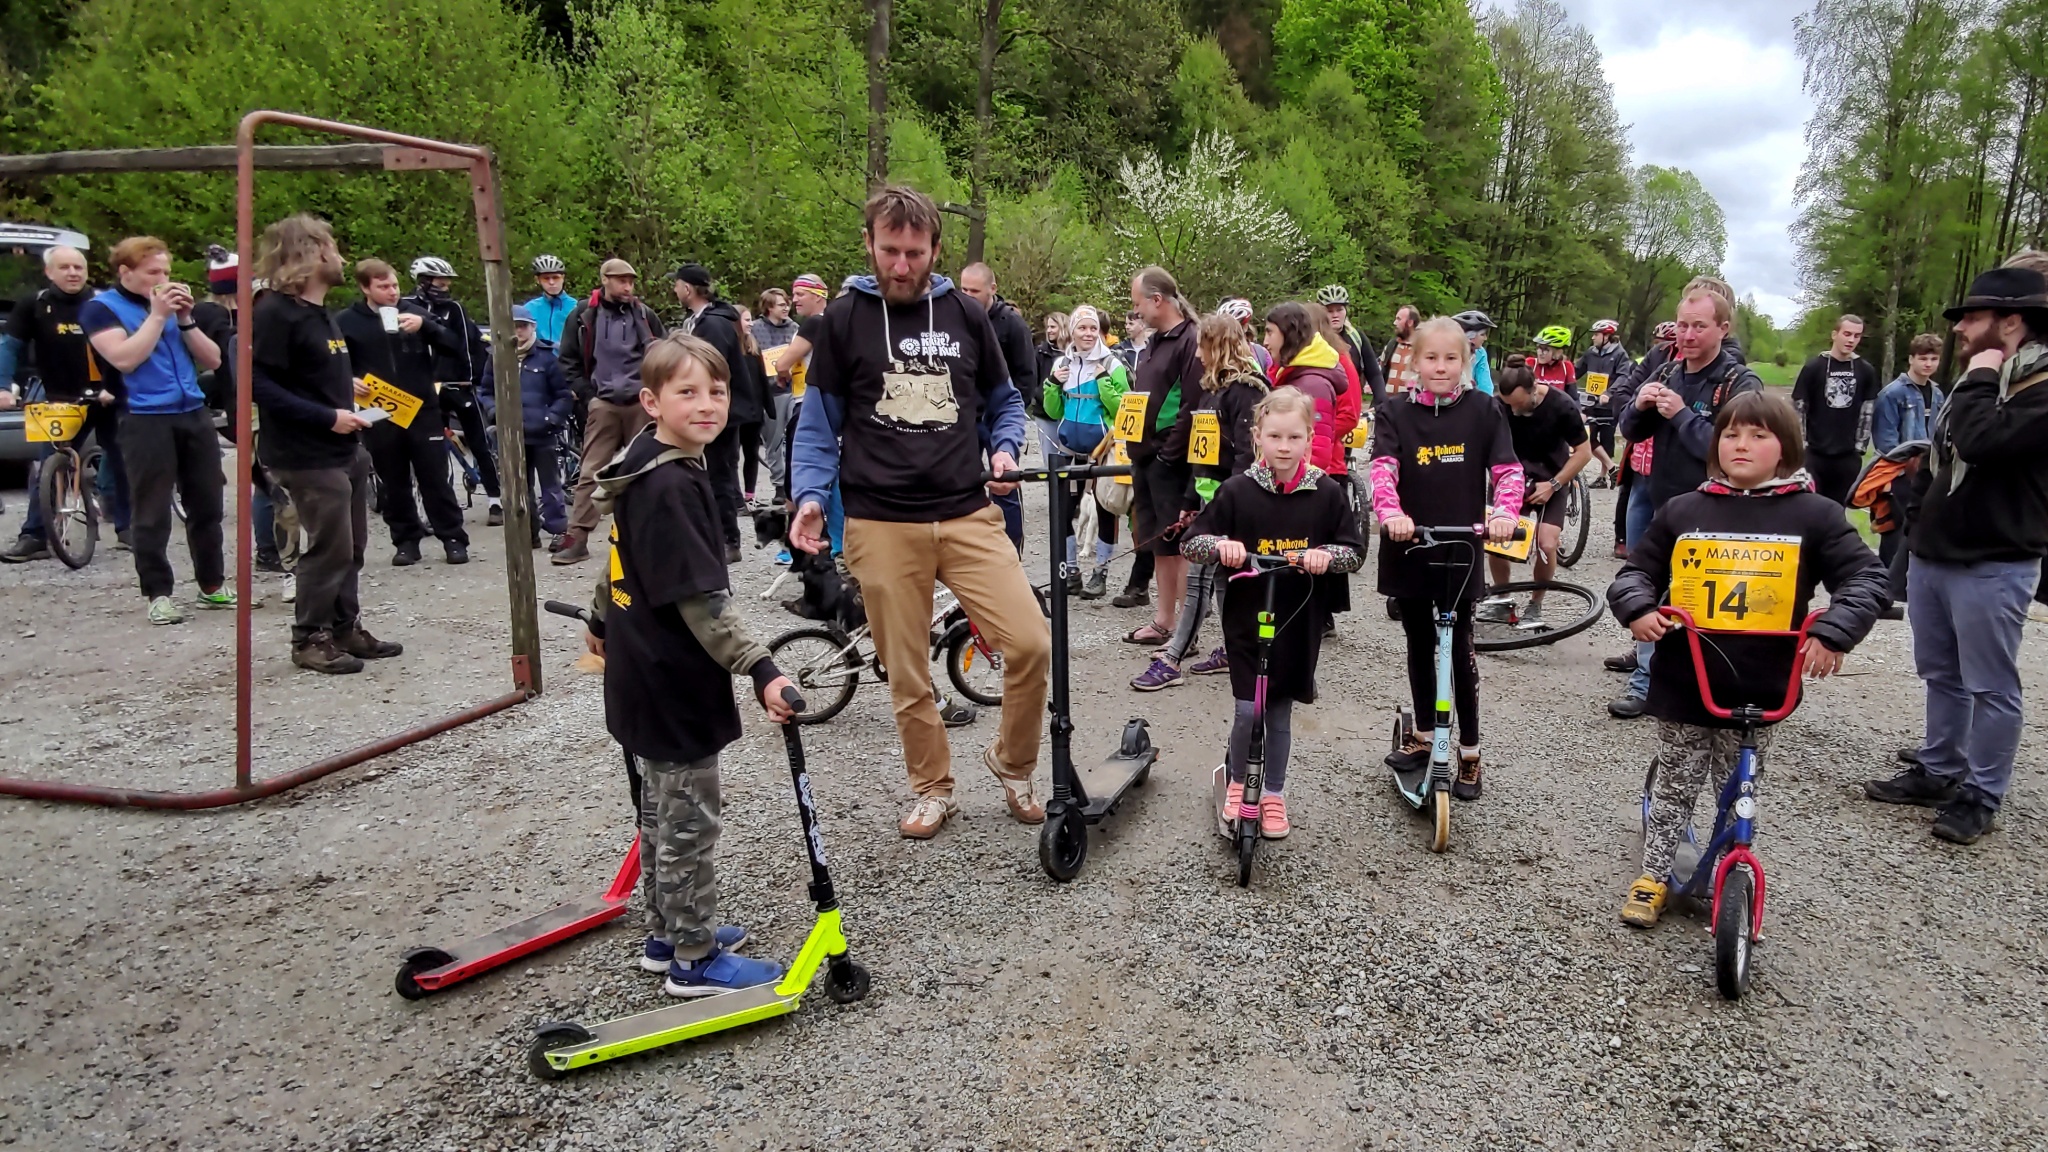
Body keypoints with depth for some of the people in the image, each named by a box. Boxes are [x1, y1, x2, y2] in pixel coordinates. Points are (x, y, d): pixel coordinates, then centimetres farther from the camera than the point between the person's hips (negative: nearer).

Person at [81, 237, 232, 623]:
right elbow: (124, 358, -16)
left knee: (207, 505, 8)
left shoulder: (171, 304, 16)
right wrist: (157, 315, -11)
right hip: (146, 421, -5)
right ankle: (158, 594, 3)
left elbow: (212, 361, 12)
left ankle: (213, 585, 17)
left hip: (195, 414, 5)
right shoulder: (101, 308, 1)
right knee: (151, 514, -3)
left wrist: (185, 319, 0)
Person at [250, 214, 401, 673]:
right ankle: (310, 638, 8)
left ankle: (345, 628, 25)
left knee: (351, 545, 14)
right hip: (308, 456, -10)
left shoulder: (319, 312, 15)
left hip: (344, 450, 10)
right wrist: (327, 416, -23)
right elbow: (261, 385, -21)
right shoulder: (276, 313, -14)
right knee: (329, 546, -5)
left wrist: (348, 387, 9)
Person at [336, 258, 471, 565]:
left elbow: (454, 344, -3)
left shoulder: (414, 311, 3)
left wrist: (425, 325, -18)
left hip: (423, 410, 0)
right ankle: (406, 540, 18)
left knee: (435, 479, 3)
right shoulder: (347, 321, 0)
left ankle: (453, 538, 9)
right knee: (394, 484, 8)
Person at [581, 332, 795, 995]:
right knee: (688, 822, 2)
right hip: (674, 685, -10)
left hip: (646, 674, 10)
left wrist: (603, 620, 33)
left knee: (663, 813, 21)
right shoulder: (672, 486, -25)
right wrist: (760, 670, -31)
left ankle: (668, 935, 36)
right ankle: (696, 960, 16)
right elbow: (700, 602, -29)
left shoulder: (643, 469, 6)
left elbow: (629, 558, 20)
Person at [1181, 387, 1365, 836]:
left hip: (1299, 623, 1)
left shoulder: (1327, 494, -2)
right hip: (1246, 619, -1)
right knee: (1247, 710, -4)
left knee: (1280, 714, 11)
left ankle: (1274, 793, 30)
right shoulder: (1237, 491, -6)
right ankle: (1237, 782, 23)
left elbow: (1355, 551, 3)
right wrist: (1221, 545, -24)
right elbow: (1190, 543, -4)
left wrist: (1326, 555, -18)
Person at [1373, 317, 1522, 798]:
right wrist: (1391, 513, -34)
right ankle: (1424, 735, 32)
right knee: (1419, 645, 16)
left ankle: (1469, 752, 15)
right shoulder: (1395, 416, 0)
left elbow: (1507, 470, -7)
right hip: (1408, 548, 2)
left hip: (1461, 549, -1)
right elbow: (1383, 470, -15)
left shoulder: (1483, 412, 0)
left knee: (1460, 648, 3)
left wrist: (1504, 512, -27)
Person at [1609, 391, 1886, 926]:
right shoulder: (1682, 510, 2)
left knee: (1740, 796, 15)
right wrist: (1638, 608, -13)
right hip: (1683, 685, 1)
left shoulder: (1813, 514, -2)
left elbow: (1866, 577, -2)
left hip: (1759, 689, 0)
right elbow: (1637, 570, 8)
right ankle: (1653, 877, 27)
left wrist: (1833, 631, -18)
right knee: (1674, 787, 12)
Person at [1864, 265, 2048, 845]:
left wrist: (1980, 378, -16)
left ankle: (1981, 796, 11)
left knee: (1989, 687, 1)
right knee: (1941, 675, 17)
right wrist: (1918, 521, 19)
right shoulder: (1979, 383, 15)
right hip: (1931, 554, 9)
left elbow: (1981, 443, -31)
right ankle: (1939, 772, 29)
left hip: (1993, 567, -9)